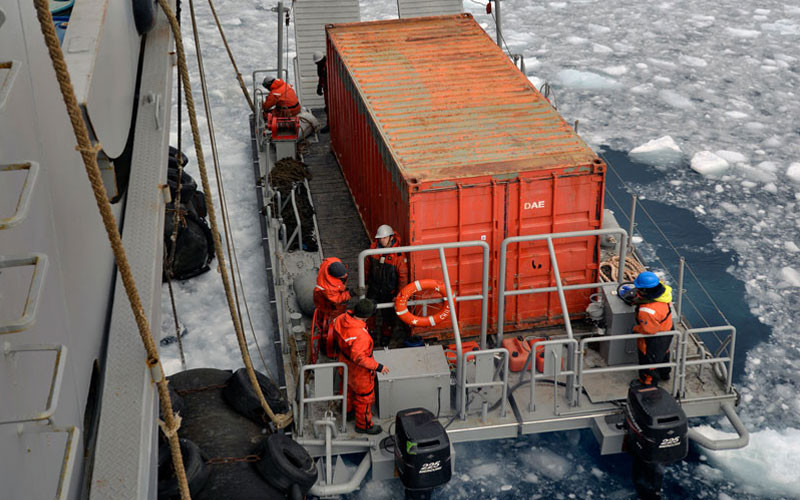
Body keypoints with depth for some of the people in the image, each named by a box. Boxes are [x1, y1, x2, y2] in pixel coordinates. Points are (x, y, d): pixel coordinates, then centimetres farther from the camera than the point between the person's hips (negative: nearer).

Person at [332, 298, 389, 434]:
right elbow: (359, 357, -37)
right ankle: (363, 425, 33)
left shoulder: (341, 319, -18)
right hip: (359, 369, -8)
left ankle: (349, 409, 58)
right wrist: (378, 367, -28)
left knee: (350, 387, 33)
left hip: (345, 361, 8)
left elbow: (335, 331, 2)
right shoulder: (361, 335, -42)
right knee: (365, 397, 15)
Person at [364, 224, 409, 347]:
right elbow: (367, 266, 5)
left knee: (388, 314, 14)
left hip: (389, 291, -3)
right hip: (374, 288, 3)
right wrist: (364, 281, 14)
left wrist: (399, 294, -16)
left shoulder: (398, 255, -25)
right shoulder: (373, 248, -12)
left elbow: (403, 276, -18)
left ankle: (386, 335, 40)